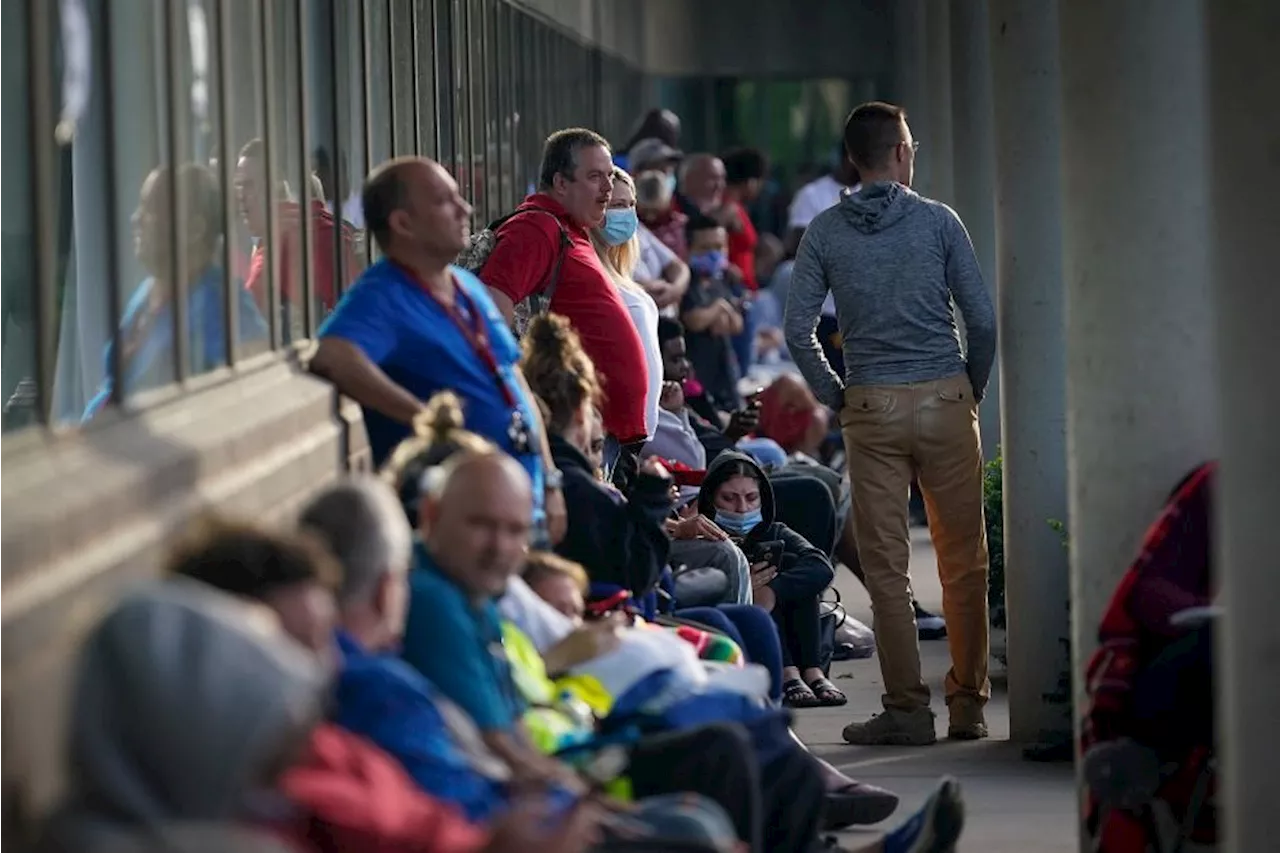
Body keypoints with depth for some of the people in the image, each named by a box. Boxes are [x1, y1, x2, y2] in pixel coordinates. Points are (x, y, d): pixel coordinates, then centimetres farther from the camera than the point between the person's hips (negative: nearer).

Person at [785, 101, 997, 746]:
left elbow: (797, 330, -1)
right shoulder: (937, 221, 0)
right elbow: (982, 319, -3)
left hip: (871, 408, 1)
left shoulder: (825, 232, 2)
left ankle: (908, 709, 3)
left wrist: (836, 397, 9)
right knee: (963, 560, 8)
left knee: (886, 566, 4)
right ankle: (968, 704, 10)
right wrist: (971, 390, 11)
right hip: (944, 400, 0)